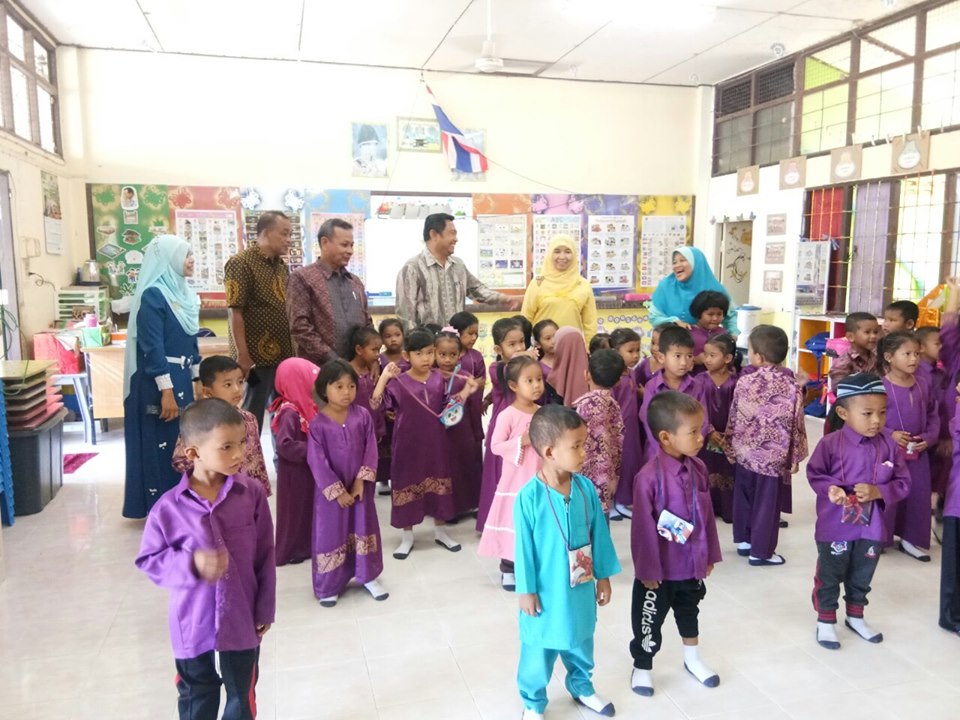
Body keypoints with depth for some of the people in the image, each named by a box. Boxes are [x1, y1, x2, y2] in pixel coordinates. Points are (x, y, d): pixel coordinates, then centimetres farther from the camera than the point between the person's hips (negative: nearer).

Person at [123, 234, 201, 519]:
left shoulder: (181, 291, 11)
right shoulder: (152, 295, -14)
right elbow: (152, 348, -19)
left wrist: (198, 377, 16)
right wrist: (166, 390, -22)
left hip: (181, 378, 9)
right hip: (159, 381, -9)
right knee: (162, 443, 0)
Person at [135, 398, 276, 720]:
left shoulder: (252, 493, -13)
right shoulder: (170, 506, -16)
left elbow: (265, 555, -5)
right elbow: (149, 561, -5)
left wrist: (265, 609, -1)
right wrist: (190, 564, -24)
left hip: (242, 622, 0)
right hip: (193, 626, 0)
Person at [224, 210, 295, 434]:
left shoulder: (281, 265, 13)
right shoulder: (241, 263, -10)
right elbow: (235, 312, -14)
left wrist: (293, 349, 14)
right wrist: (243, 356, -18)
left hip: (284, 355, 7)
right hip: (258, 356, -7)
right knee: (253, 414, 3)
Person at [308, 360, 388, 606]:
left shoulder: (362, 415, -6)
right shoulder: (318, 423, -15)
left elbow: (371, 449, -4)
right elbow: (317, 461, -15)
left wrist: (362, 480, -12)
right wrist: (337, 490, -15)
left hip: (359, 486, 3)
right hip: (330, 490, -3)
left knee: (364, 528, 14)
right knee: (330, 534, 8)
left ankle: (369, 577, 31)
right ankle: (328, 586, 23)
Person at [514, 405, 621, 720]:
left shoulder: (586, 488, -10)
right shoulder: (529, 497, -23)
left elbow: (599, 535, 1)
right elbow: (524, 548, -14)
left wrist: (603, 576, 7)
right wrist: (526, 590, -9)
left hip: (581, 588, 4)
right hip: (546, 592, -4)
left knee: (581, 643, 25)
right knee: (539, 650, 14)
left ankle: (582, 687, 51)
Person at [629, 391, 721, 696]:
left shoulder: (698, 468, -7)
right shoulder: (649, 476, -28)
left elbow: (707, 514, 5)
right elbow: (643, 528, -21)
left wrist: (709, 554, 11)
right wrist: (648, 570, -14)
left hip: (691, 563, 6)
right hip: (660, 568, -6)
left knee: (689, 610, 28)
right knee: (650, 619, 13)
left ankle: (693, 660, 50)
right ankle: (642, 667, 36)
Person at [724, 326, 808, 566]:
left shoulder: (744, 382, -6)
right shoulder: (791, 386, -10)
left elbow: (734, 419, 2)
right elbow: (796, 424, -5)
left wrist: (731, 448, 14)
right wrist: (795, 457, 5)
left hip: (745, 452, 3)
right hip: (773, 456, -2)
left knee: (744, 497, 17)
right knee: (767, 503, 6)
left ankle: (744, 541, 29)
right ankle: (760, 551, 14)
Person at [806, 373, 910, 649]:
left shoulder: (888, 445, -6)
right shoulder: (830, 443, -16)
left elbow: (903, 482, 0)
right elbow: (814, 474, -6)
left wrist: (878, 492, -17)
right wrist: (830, 489, -25)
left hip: (871, 526, 4)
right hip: (835, 526, -4)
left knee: (862, 577, 22)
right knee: (829, 576, 11)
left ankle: (855, 617, 43)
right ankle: (826, 621, 29)